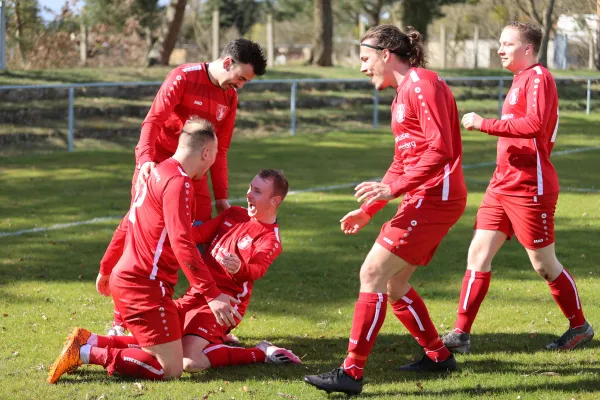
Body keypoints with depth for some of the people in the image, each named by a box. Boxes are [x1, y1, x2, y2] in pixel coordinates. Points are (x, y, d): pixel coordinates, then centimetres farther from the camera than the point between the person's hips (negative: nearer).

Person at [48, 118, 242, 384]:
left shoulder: (158, 174, 15)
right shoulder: (178, 182, -15)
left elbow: (126, 227, 25)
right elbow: (182, 243, -24)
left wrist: (107, 271, 36)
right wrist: (212, 295, -26)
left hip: (124, 279, 10)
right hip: (145, 285, -10)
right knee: (171, 369, -10)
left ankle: (86, 342, 13)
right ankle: (86, 353, -10)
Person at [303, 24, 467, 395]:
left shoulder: (422, 84, -11)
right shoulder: (403, 94, 21)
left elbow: (440, 149, -22)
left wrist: (393, 188, -26)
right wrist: (368, 210, 21)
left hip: (434, 197, -10)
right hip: (423, 199, 10)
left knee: (373, 273, -13)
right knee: (393, 283, 14)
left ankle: (352, 372, -14)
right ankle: (438, 355, 27)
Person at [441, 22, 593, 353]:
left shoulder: (538, 78, -12)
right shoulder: (520, 80, 16)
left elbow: (534, 124, -27)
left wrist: (484, 124, -25)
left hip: (529, 189, -9)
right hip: (502, 186, 9)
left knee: (544, 264, 3)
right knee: (478, 255, 1)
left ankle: (580, 327, 21)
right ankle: (461, 334, 1)